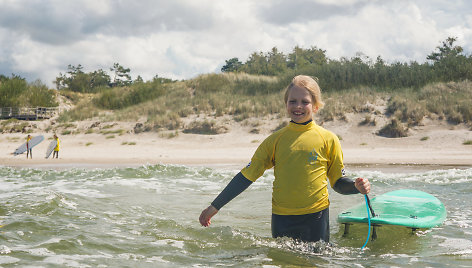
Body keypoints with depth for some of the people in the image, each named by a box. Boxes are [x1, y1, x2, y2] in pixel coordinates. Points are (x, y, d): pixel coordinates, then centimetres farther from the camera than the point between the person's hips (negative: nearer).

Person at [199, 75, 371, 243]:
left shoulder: (328, 139, 1)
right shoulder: (275, 140, 4)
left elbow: (338, 182, 6)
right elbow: (247, 176, 6)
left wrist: (356, 187, -17)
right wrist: (215, 207, 5)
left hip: (316, 216, -1)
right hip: (281, 218, 2)